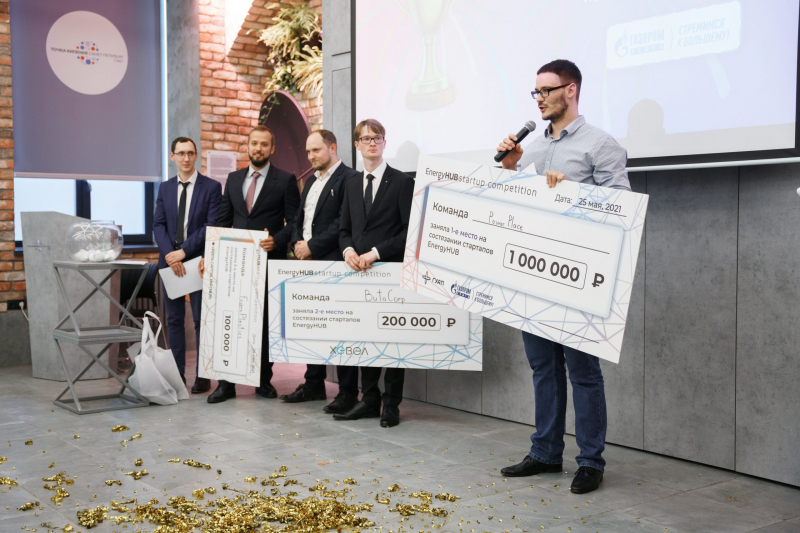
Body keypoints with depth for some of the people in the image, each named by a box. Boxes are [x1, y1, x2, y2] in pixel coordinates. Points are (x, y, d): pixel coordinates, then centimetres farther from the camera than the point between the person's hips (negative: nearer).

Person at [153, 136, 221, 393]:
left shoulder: (212, 187, -1)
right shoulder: (165, 189, 12)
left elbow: (212, 226, -9)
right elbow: (158, 225, 5)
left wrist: (183, 251, -15)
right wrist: (169, 254, -11)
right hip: (170, 261, 4)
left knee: (201, 319, 0)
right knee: (174, 319, 7)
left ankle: (203, 375, 7)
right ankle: (177, 373, 15)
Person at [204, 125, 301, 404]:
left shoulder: (285, 180, 1)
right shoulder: (233, 178, 14)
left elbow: (294, 222, -2)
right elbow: (223, 219, 15)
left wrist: (276, 240, -19)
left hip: (269, 260, -3)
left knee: (266, 322, 4)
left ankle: (264, 380, 16)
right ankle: (227, 383, 8)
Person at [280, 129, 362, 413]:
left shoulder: (348, 178, -7)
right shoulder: (311, 181, 21)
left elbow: (344, 223, -16)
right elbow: (299, 219, 23)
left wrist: (312, 246, -14)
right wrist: (297, 243, 4)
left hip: (333, 263, -8)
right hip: (308, 263, 9)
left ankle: (348, 391, 1)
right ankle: (314, 384, 21)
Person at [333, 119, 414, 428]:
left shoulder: (402, 182, -2)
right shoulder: (351, 185, 16)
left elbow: (410, 229, -9)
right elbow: (344, 230, 17)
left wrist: (376, 252, -16)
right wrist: (348, 250, -5)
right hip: (360, 273, 5)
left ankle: (391, 405, 9)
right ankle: (369, 400, 18)